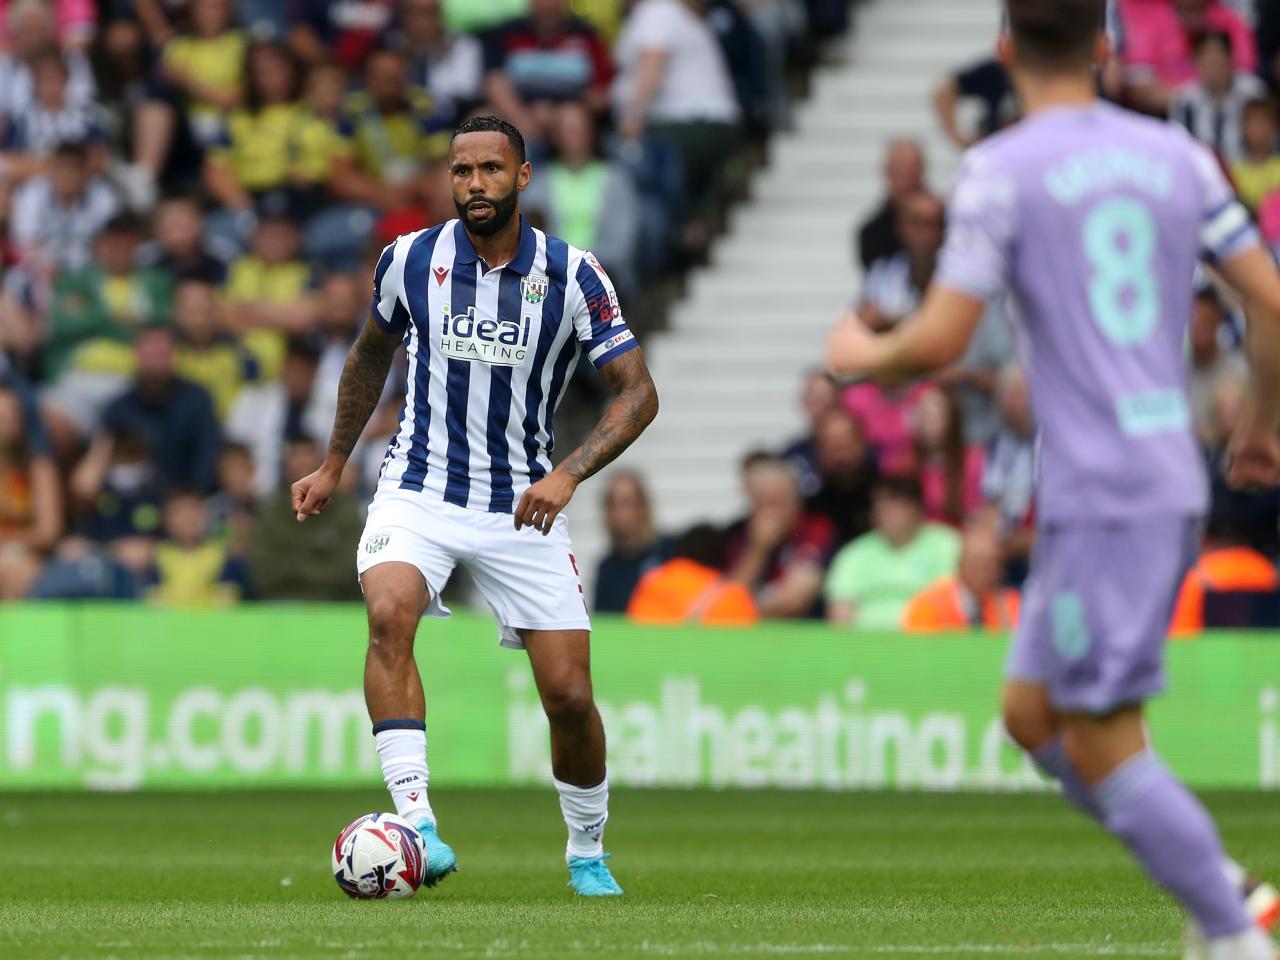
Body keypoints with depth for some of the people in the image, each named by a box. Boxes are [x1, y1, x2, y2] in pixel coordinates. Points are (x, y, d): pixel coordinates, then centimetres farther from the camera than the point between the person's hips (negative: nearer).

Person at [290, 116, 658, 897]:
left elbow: (639, 392, -8)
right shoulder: (411, 260, -3)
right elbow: (372, 354, 17)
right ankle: (416, 823, -36)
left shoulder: (572, 275, -8)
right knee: (389, 613, -31)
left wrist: (569, 474, -23)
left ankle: (588, 852, 22)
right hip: (419, 489, 0)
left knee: (570, 694, -4)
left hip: (524, 506, 0)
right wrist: (334, 465, 20)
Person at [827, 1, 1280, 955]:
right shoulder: (1175, 153, 10)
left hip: (1101, 492, -7)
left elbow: (939, 341, -12)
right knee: (1033, 711, 17)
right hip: (1174, 477, 7)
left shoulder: (1002, 170, -8)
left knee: (1102, 744, -3)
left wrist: (863, 353, 9)